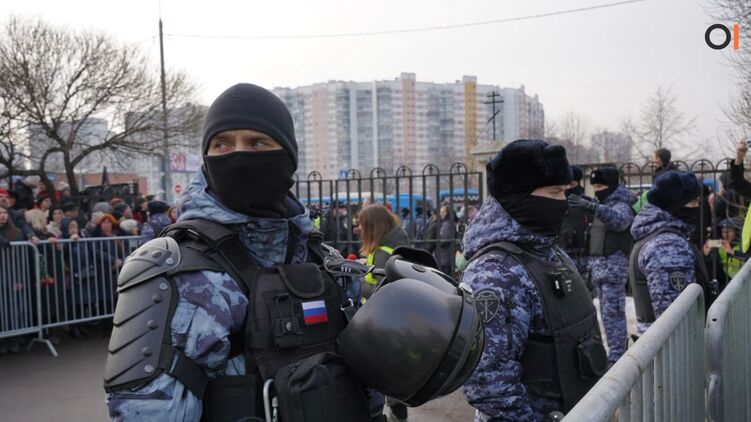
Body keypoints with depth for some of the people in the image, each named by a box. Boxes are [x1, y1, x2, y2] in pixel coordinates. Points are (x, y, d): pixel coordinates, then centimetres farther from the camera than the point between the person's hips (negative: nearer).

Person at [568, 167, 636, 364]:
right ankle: (618, 350, 23)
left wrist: (591, 207, -42)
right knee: (607, 312, 14)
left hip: (614, 265, -9)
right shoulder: (601, 205, 18)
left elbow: (619, 220, -31)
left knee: (612, 312, -9)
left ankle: (616, 356, -4)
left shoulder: (621, 206, -8)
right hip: (597, 265, 9)